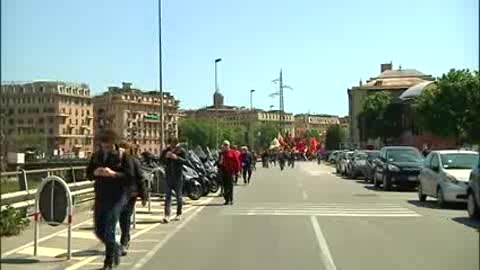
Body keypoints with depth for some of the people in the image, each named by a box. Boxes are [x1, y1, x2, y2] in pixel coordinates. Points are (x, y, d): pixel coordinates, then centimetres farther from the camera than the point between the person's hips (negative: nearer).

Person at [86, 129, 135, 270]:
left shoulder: (123, 156, -8)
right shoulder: (97, 156, 7)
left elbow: (130, 177, -13)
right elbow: (88, 174, 11)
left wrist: (113, 174, -26)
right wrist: (95, 172, -12)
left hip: (116, 198, -6)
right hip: (100, 197, 6)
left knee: (109, 230, -8)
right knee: (99, 230, 12)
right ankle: (115, 248, 38)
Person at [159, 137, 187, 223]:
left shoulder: (181, 151, -2)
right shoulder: (166, 151, 6)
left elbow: (185, 161, -12)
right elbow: (161, 161, 3)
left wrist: (177, 158, -29)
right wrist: (166, 157, -17)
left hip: (178, 176, -2)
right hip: (169, 176, 2)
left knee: (179, 196, 8)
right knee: (167, 196, -5)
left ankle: (179, 214, 23)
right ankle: (167, 215, -10)